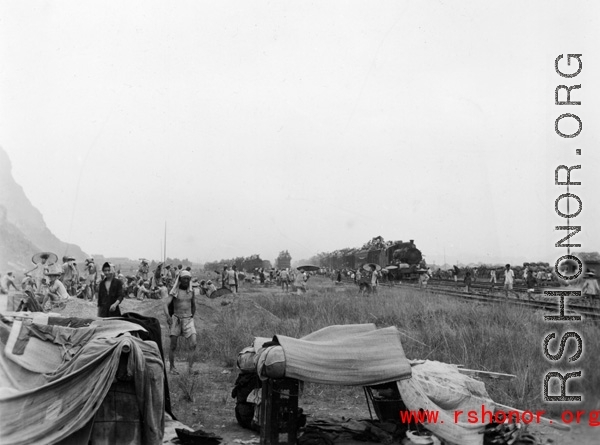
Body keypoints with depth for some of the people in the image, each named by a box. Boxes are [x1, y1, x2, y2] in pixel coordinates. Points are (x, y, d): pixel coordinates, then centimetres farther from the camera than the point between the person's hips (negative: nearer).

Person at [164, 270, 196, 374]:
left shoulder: (191, 291, 8)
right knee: (173, 345, 0)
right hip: (176, 319, -2)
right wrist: (168, 316, -35)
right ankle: (172, 367, 14)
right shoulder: (175, 292, -5)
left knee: (193, 343, -15)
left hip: (188, 319, 2)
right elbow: (165, 305, -18)